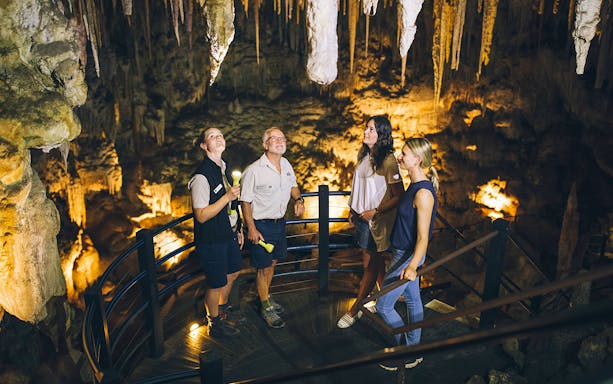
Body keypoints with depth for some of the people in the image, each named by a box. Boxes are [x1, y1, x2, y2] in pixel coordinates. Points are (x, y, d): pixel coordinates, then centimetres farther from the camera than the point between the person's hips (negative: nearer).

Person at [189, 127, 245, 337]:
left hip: (229, 233, 9)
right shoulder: (201, 176, -23)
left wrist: (238, 229, 17)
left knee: (232, 272, 25)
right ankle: (215, 324, 33)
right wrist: (228, 197, -28)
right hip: (211, 239, -9)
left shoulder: (224, 168, 5)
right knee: (216, 283, 8)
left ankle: (223, 309, 52)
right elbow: (201, 215, -25)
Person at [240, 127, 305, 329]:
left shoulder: (286, 164, 2)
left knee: (272, 262, 20)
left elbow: (293, 185, 18)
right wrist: (251, 228, -17)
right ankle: (266, 307, 22)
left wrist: (298, 199, -2)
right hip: (261, 225, -6)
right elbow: (245, 201, -14)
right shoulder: (254, 170, -19)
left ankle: (267, 297, 40)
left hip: (280, 222, 7)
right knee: (263, 267, 5)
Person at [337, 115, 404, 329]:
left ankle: (355, 309, 12)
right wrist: (353, 210, 16)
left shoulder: (387, 160, -17)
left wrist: (374, 212, -18)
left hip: (375, 220, -8)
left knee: (370, 263, 3)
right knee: (375, 260, 18)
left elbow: (398, 196, -17)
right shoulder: (365, 155, 7)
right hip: (361, 216, 8)